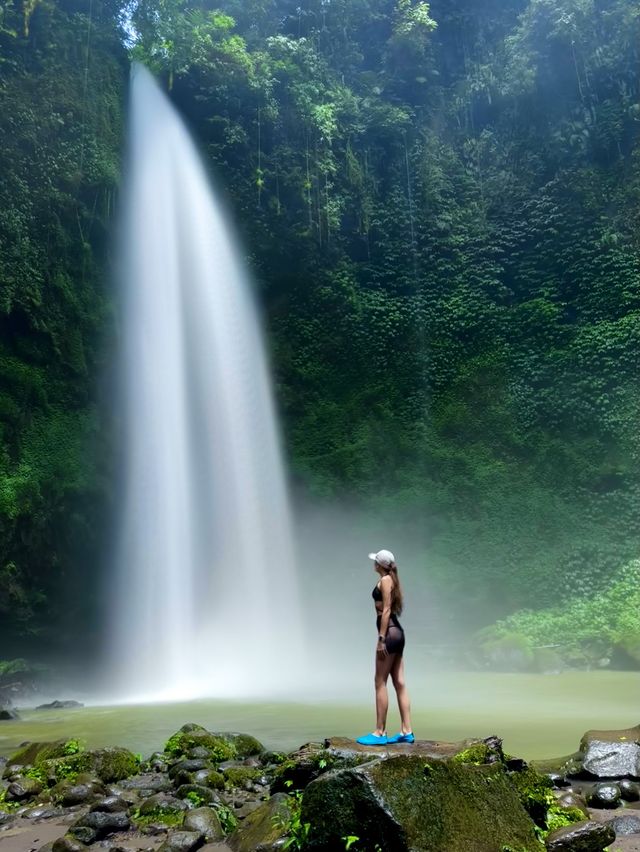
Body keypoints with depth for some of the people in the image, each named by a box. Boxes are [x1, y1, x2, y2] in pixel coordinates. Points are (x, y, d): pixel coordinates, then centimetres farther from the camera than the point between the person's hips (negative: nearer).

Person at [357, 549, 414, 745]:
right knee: (399, 683, 8)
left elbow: (386, 610, -15)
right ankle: (406, 731, 10)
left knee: (380, 683, -5)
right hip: (397, 633, 9)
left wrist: (381, 639, -18)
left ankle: (380, 733, -2)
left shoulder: (385, 580, -9)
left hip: (390, 633, -9)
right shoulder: (392, 580, 17)